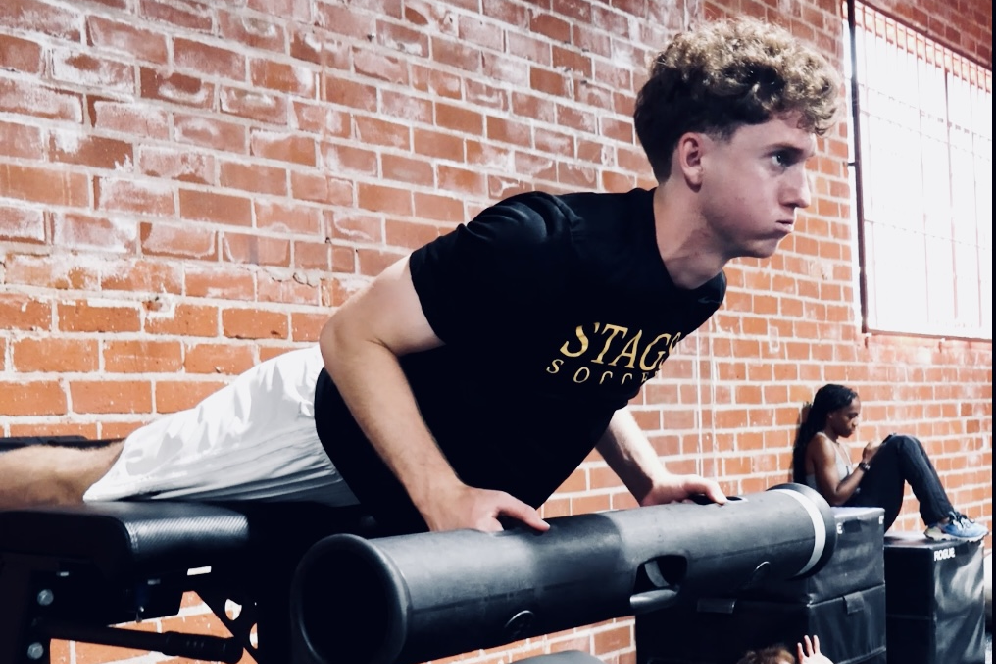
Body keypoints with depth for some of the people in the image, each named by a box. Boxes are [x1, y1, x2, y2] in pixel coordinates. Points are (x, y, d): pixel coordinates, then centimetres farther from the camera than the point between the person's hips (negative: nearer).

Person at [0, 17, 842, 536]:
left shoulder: (700, 289, -9)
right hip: (335, 432, -7)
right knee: (83, 489, 7)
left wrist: (651, 479, -5)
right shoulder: (543, 244, -35)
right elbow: (353, 336, -27)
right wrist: (443, 496, -35)